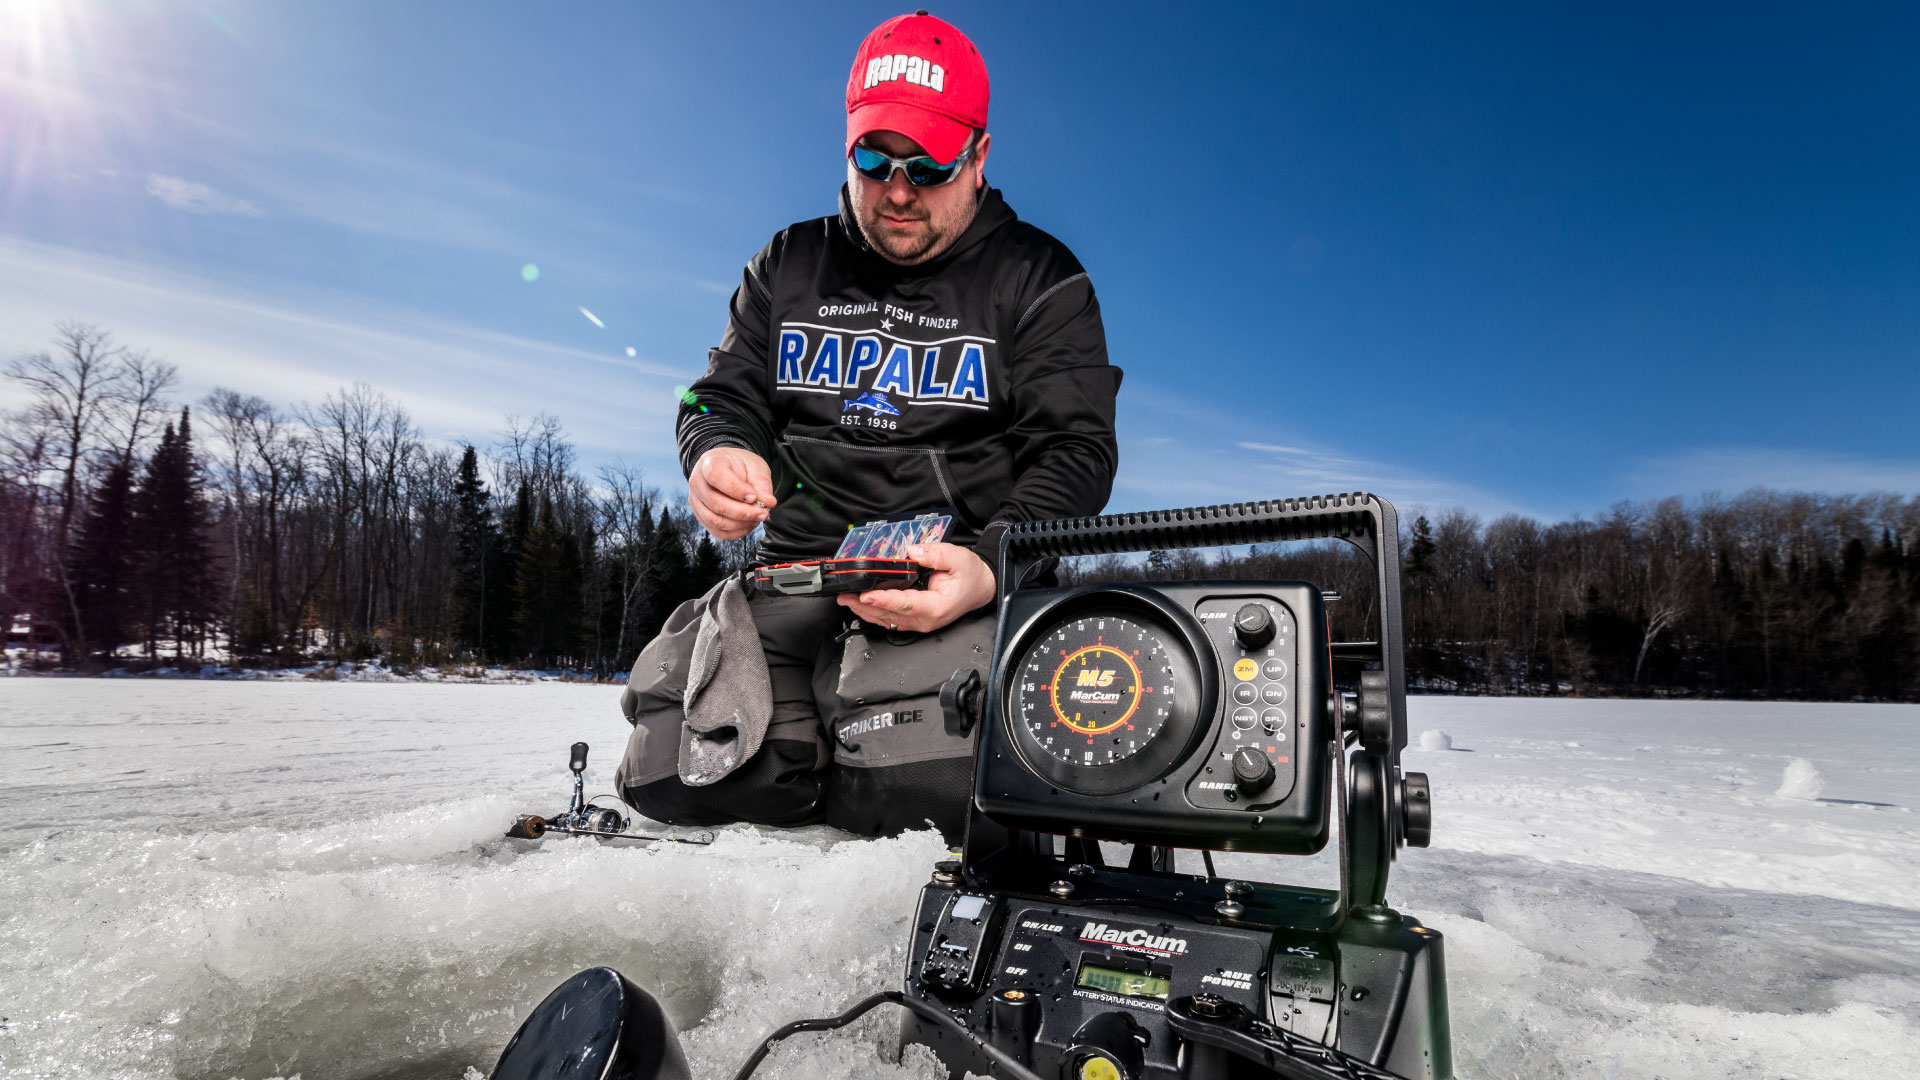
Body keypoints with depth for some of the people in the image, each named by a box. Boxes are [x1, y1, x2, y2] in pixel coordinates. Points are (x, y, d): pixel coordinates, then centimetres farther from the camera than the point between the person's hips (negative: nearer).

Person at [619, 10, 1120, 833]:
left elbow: (1075, 450, -3)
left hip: (966, 586, -2)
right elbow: (724, 397, 19)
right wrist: (717, 455, -9)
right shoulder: (789, 265, 16)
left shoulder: (1040, 278, 5)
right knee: (679, 781, -19)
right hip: (799, 574, 3)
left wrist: (992, 568, -23)